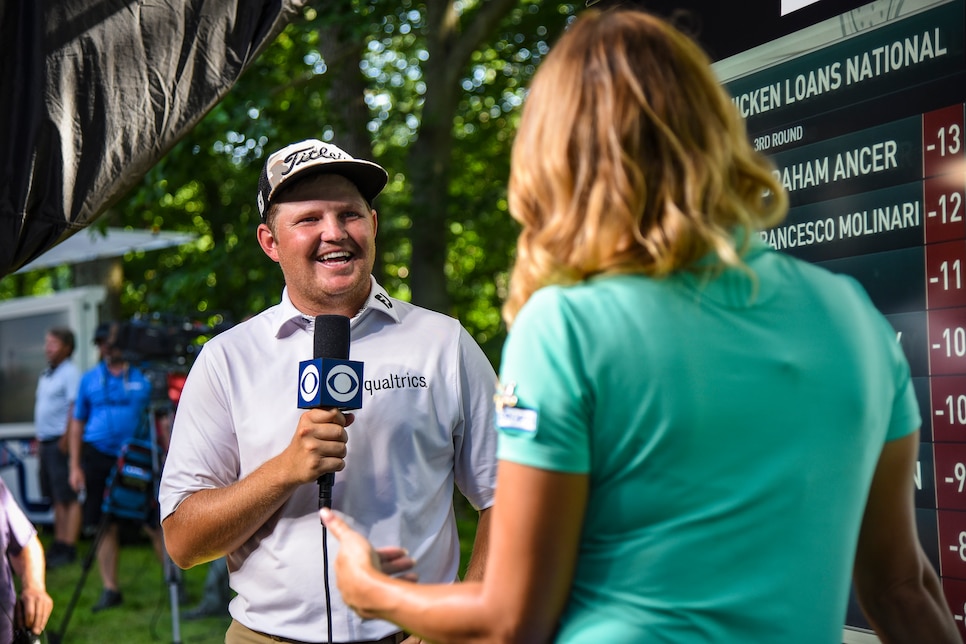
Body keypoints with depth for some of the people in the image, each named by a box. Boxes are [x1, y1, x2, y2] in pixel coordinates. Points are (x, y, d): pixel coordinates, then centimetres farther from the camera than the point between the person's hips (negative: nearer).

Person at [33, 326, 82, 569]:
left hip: (61, 442, -9)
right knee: (56, 499, 13)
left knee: (68, 498, -8)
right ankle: (59, 544, 18)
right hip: (46, 443, 9)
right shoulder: (46, 375, 19)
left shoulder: (70, 373, -9)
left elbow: (75, 408, -16)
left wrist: (65, 441, -20)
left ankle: (68, 549, -8)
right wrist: (38, 439, 16)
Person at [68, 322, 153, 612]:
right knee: (106, 526, 3)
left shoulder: (144, 377, 5)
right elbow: (77, 423, 14)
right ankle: (110, 589, 11)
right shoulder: (89, 379, 11)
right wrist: (75, 466, 8)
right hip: (99, 457, 2)